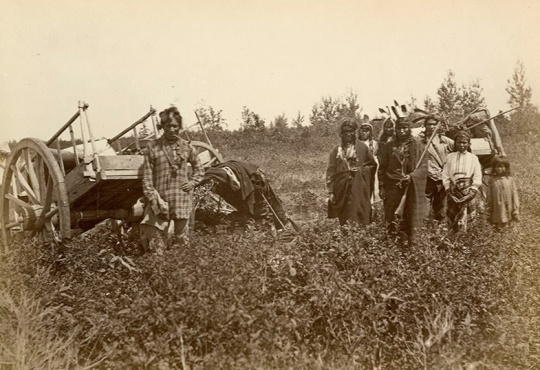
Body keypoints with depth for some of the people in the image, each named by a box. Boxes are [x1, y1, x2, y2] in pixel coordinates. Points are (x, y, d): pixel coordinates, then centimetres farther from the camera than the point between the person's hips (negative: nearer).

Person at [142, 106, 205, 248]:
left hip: (182, 195, 1)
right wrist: (152, 198, -6)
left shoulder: (186, 147, 6)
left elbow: (199, 168, 20)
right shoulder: (152, 146, 0)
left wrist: (192, 183, 3)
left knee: (180, 237, 1)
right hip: (162, 197, -1)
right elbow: (147, 174, 0)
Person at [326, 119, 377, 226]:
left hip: (359, 189, -1)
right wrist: (330, 191, -1)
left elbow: (372, 164, 14)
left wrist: (361, 170, -4)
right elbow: (330, 172, 5)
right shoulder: (336, 150, 8)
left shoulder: (362, 147, 5)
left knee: (360, 216, -8)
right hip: (342, 190, 1)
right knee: (344, 220, 3)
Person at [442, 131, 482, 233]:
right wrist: (449, 191, -4)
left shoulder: (473, 158, 5)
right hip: (453, 193, 1)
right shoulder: (450, 157, 7)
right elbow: (445, 176, 5)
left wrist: (471, 193, -8)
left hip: (468, 194, -1)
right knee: (453, 222, 3)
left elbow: (477, 178, 2)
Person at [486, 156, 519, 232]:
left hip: (508, 207, 0)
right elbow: (489, 195, 4)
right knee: (499, 227, 4)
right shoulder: (493, 180, -1)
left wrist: (516, 208, -2)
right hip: (497, 207, 0)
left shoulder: (510, 179, -3)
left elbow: (514, 193, -1)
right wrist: (489, 208, 5)